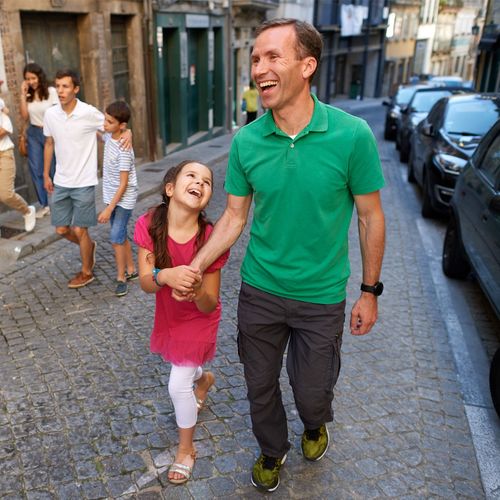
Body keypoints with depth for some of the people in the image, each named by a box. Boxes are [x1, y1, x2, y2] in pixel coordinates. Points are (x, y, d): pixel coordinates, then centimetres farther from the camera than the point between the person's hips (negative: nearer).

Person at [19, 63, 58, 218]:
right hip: (34, 134, 4)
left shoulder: (51, 91, -8)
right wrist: (23, 95, -6)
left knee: (54, 169, 3)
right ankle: (44, 205, 12)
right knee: (36, 170, 2)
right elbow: (24, 116, -2)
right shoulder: (28, 94, 4)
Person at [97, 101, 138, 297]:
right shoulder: (109, 137, -1)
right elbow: (100, 134, 28)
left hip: (123, 200, -8)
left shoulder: (124, 149, -24)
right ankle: (131, 270, 30)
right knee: (121, 236, 15)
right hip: (112, 197, 8)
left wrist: (109, 208, -22)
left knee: (116, 239, -7)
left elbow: (124, 184, -23)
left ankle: (121, 278, 7)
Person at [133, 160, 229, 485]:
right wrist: (164, 275, -46)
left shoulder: (210, 239, -31)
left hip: (198, 319, -4)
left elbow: (209, 306, -24)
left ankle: (186, 449, 30)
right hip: (167, 314, 4)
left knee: (178, 385, 1)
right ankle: (204, 380, 65)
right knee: (182, 367, 27)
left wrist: (197, 291, -46)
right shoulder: (149, 225, -23)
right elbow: (145, 283, -24)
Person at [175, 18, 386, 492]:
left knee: (311, 392, 15)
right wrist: (196, 267, -13)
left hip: (321, 298, -2)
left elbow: (370, 217, -7)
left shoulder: (352, 135, -18)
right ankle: (272, 452, 50)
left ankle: (315, 425, 54)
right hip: (259, 292, 2)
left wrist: (370, 291, -2)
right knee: (260, 386, 19)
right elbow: (234, 216, 0)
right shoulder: (245, 141, -10)